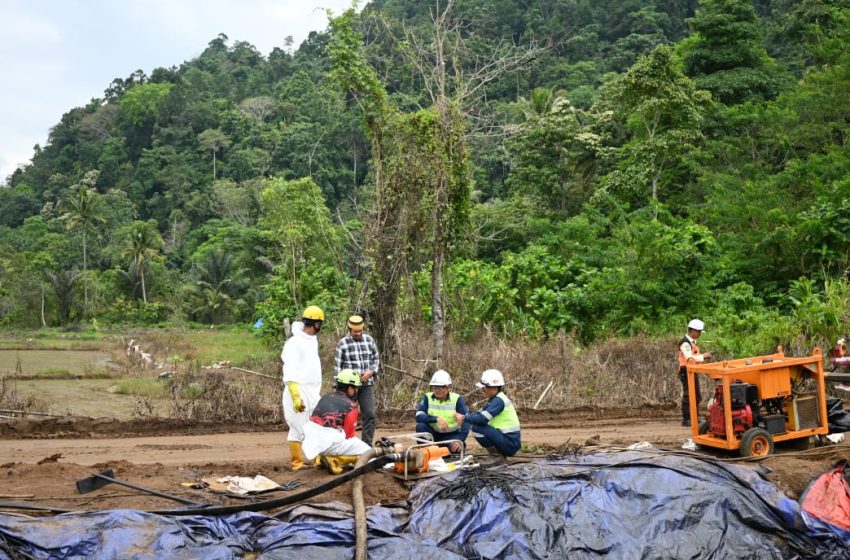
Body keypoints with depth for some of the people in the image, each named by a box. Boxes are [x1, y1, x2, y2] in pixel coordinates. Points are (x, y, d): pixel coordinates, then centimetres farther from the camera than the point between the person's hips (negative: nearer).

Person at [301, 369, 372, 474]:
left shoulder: (325, 398, 18)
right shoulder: (350, 405, -3)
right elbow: (349, 434, -2)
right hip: (330, 441, -7)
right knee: (368, 453, 5)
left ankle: (320, 456, 17)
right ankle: (334, 460, -11)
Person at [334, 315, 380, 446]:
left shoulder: (369, 340, 7)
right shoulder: (342, 343, -2)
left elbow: (376, 359, 13)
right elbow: (338, 366, -1)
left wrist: (371, 372, -5)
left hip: (367, 384, 3)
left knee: (370, 415, -3)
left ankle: (367, 445, 4)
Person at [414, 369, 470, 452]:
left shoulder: (457, 399, -9)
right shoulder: (427, 398, -5)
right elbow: (419, 416, -20)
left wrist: (460, 440, -29)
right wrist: (436, 419, -35)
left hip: (451, 435, -1)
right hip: (433, 433, 1)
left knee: (456, 449, -31)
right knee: (420, 426, -28)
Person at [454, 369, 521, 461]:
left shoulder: (499, 400, -17)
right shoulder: (494, 399, 13)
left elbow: (483, 418, -26)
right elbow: (480, 413, 12)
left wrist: (464, 418, -13)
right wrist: (463, 416, -5)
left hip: (510, 443, -10)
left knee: (477, 428, -19)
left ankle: (497, 456, -7)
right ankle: (500, 454, 12)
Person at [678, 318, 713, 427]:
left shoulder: (692, 342, 16)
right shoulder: (685, 343, -16)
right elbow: (689, 358, -26)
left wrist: (703, 358, 5)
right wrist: (703, 356, -20)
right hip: (686, 371, -10)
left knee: (696, 396, 15)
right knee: (688, 396, -8)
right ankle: (686, 419, -4)